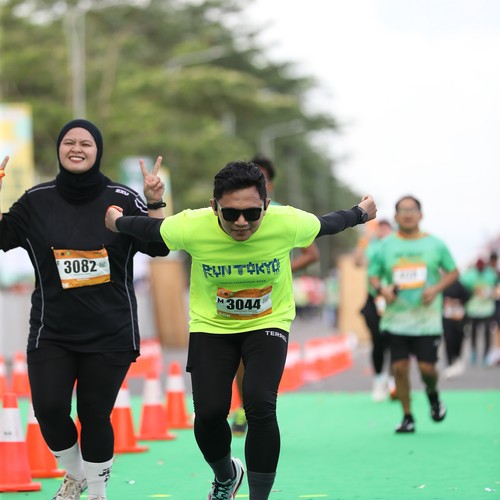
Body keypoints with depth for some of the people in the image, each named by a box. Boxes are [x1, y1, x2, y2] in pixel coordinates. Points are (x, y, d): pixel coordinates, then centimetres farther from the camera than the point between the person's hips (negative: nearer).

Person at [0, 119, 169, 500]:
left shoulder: (122, 199, -3)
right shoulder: (37, 200, 1)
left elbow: (159, 247, -7)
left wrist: (155, 203, -20)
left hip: (111, 334, -1)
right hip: (51, 332, 1)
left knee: (95, 415, 2)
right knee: (49, 409, -9)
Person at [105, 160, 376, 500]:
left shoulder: (288, 224, -26)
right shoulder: (191, 227, -28)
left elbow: (326, 224, -2)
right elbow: (150, 229, -4)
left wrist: (361, 214, 16)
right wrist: (118, 223, 13)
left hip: (268, 323, -1)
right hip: (211, 326, 1)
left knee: (260, 407, -21)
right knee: (209, 413, -9)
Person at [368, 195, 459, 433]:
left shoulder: (435, 244, 3)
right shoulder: (386, 245, 5)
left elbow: (453, 272, 10)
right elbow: (373, 275, 10)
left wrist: (436, 288, -8)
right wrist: (382, 289, -11)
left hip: (427, 318, -1)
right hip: (396, 318, 1)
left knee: (427, 367, -8)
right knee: (399, 367, -3)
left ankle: (433, 394, 26)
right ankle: (407, 417, 11)